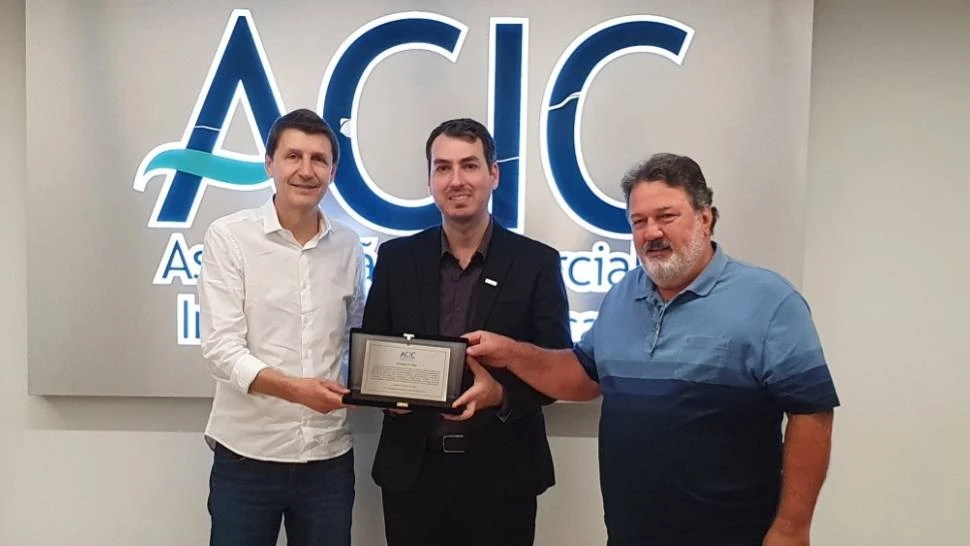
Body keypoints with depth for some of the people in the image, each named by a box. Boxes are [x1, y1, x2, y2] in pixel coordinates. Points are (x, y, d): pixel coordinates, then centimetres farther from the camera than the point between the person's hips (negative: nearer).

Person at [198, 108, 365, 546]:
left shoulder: (348, 245, 5)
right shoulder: (229, 237, -6)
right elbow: (221, 349, -12)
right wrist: (294, 388, -26)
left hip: (329, 456, 3)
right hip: (247, 455, -3)